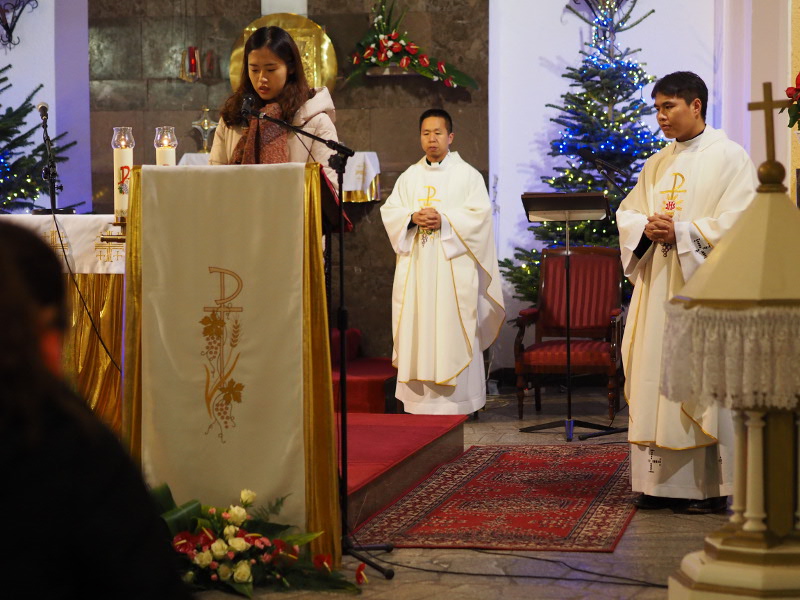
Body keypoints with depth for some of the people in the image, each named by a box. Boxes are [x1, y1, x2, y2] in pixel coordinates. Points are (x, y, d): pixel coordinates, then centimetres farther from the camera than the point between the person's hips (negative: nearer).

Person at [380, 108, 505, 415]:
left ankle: (457, 398, -4)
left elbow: (480, 213, -5)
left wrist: (444, 219, -16)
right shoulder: (409, 176, 16)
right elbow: (389, 210, 9)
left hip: (452, 262, -3)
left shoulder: (467, 175, 5)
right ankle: (419, 396, 4)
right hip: (415, 262, 4)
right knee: (418, 326, 0)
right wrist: (413, 217, -10)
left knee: (452, 329, -7)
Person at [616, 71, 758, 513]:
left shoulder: (729, 158, -2)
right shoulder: (656, 165, 17)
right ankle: (663, 481, 9)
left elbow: (737, 222, -11)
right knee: (656, 381, 4)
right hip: (657, 288, 6)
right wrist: (647, 227, -7)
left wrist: (680, 232, -16)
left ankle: (711, 487, -1)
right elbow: (627, 213, 15)